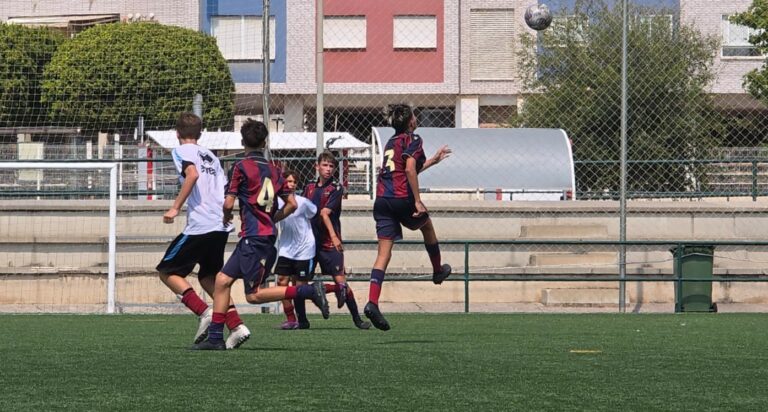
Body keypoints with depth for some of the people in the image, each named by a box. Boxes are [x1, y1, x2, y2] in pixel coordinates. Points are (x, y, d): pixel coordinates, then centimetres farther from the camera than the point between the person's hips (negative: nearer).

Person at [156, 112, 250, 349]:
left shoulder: (182, 151, 1)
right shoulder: (211, 156, 23)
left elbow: (193, 174, -19)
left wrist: (175, 208, -18)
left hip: (199, 225, -8)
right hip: (221, 226, 8)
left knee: (168, 272, 4)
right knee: (209, 277, 18)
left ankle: (204, 312, -14)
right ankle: (236, 326, 3)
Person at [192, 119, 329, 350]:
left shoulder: (242, 167, -7)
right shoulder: (274, 169, 11)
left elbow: (229, 203, -10)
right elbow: (291, 204, 10)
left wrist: (227, 217, 13)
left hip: (253, 237, -8)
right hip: (268, 235, 8)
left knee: (254, 295, -7)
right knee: (223, 279, 9)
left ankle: (309, 291, -16)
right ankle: (215, 337, 6)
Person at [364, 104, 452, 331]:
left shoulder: (391, 142, 23)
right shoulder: (413, 140, -1)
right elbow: (410, 170, -15)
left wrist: (433, 160, 46)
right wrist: (417, 201, -15)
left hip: (382, 199, 6)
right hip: (402, 198, -6)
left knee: (384, 253, -3)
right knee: (426, 225, 27)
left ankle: (372, 302, -18)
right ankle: (438, 271, 45)